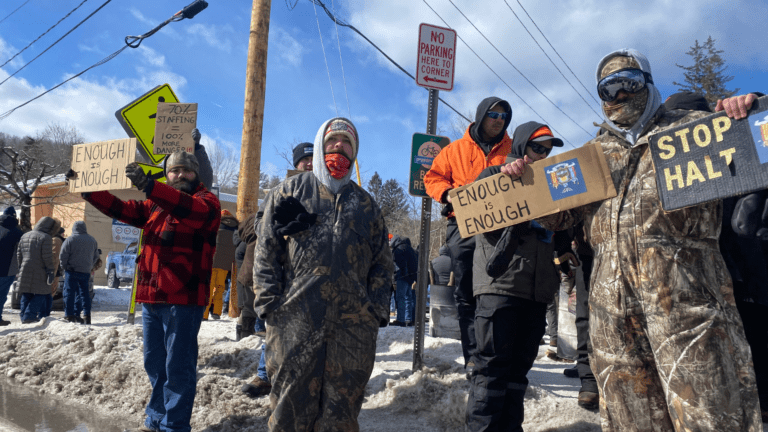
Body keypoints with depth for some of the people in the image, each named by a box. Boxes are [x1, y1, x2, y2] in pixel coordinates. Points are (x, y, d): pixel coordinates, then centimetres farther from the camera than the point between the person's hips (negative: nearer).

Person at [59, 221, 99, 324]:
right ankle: (86, 316, 9)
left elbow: (63, 255, -9)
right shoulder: (92, 240, 9)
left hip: (72, 270, -5)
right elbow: (96, 257, 16)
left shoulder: (70, 239, -8)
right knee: (84, 293, 11)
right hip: (86, 272, 5)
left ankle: (69, 315, -2)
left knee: (69, 293, 1)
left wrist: (64, 267, 4)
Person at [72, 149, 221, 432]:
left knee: (177, 366, -3)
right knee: (154, 363, 16)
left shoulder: (207, 202, -3)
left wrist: (147, 186, -35)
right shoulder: (155, 204, 20)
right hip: (151, 297, 7)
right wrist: (87, 188, 6)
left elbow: (192, 209, -25)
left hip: (184, 300, -7)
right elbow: (122, 209, 18)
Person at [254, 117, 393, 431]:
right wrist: (270, 304, -4)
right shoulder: (290, 191, 12)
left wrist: (377, 311, 4)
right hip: (294, 322, -2)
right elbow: (266, 252, 5)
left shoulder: (366, 204, 18)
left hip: (354, 327, 2)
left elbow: (382, 263, 16)